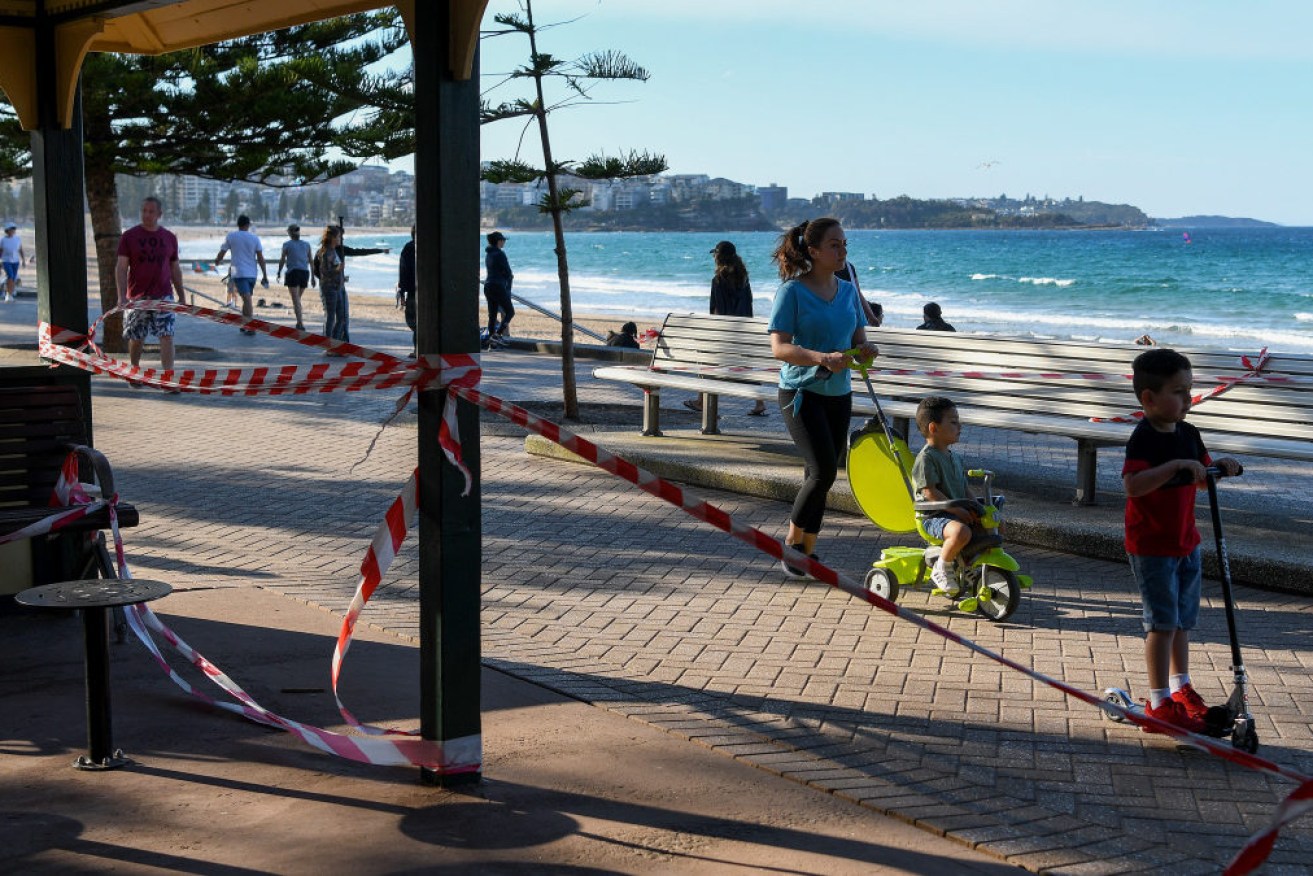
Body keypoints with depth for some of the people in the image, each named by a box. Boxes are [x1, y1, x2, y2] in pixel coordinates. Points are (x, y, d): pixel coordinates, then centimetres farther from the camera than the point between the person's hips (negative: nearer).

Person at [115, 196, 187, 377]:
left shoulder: (169, 238, 8)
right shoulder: (129, 236, 1)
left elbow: (175, 269, 16)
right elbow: (121, 267, -3)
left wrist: (182, 297, 15)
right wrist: (122, 296, -14)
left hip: (163, 296, 1)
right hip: (137, 297, -1)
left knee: (167, 336, -11)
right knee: (136, 338, 9)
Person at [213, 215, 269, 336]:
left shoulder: (231, 236, -1)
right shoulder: (254, 238, 3)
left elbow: (222, 253, 7)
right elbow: (260, 258, 0)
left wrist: (217, 262, 29)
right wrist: (265, 275, 4)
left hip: (239, 273, -3)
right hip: (252, 274, 3)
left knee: (247, 299, -14)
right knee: (246, 299, 17)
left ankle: (250, 327, -23)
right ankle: (244, 325, 23)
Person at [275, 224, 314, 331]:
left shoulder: (287, 244, 0)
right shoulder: (306, 244, 10)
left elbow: (282, 260, 2)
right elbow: (311, 261, 7)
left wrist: (279, 272, 17)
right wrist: (313, 277, 10)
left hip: (293, 273, -4)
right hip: (305, 273, 4)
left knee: (296, 300, -7)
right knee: (298, 299, 19)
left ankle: (300, 324, -19)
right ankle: (299, 322, 20)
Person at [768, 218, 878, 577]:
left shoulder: (848, 291, 8)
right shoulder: (792, 291, -11)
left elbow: (858, 339, 12)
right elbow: (779, 347, -16)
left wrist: (864, 352, -13)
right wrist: (822, 358, -31)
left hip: (838, 394, 6)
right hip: (801, 391, -6)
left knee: (820, 474, 9)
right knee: (823, 470, -16)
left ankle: (807, 550, 20)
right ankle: (792, 541, 3)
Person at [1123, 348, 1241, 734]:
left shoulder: (1188, 434, 4)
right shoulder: (1143, 439, -21)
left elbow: (1201, 475, 20)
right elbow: (1132, 485, -36)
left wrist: (1222, 467, -1)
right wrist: (1176, 465, -41)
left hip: (1186, 541, 8)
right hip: (1151, 546, -8)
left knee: (1184, 618, 18)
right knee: (1163, 621, -6)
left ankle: (1180, 687, 33)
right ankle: (1159, 704, 2)